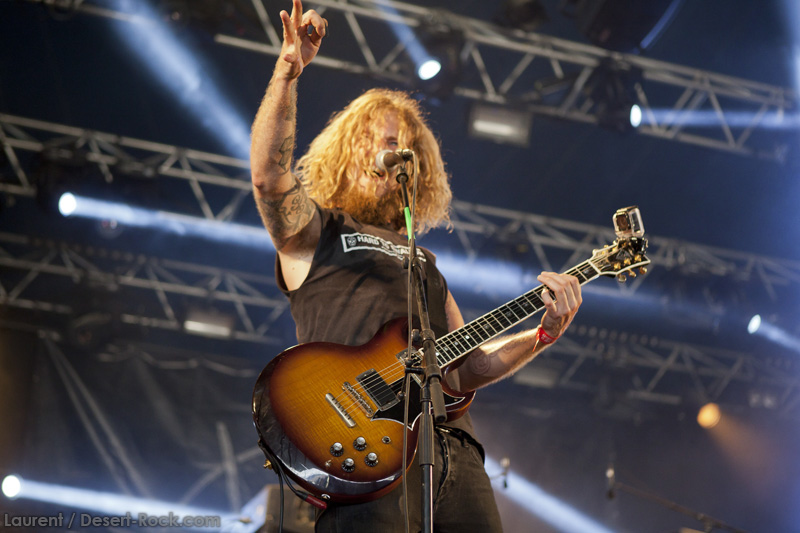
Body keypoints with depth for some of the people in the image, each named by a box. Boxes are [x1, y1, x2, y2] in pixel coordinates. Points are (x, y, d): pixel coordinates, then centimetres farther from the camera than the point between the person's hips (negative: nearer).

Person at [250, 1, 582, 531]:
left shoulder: (421, 260, 32)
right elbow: (269, 174, -6)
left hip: (453, 445, 6)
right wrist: (288, 72, -17)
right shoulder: (313, 231, 16)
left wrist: (544, 333, 13)